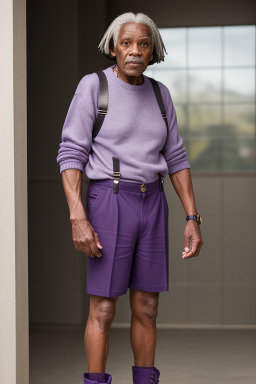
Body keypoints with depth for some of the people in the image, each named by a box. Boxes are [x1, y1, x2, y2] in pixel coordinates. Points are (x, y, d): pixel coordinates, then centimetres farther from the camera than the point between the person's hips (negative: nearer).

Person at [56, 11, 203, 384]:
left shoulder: (159, 93, 9)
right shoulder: (92, 86, -6)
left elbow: (175, 158, 10)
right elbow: (71, 155, -10)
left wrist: (193, 220, 3)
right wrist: (78, 220, -20)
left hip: (151, 205, 5)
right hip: (108, 204, -5)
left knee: (146, 308, 7)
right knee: (103, 310, -3)